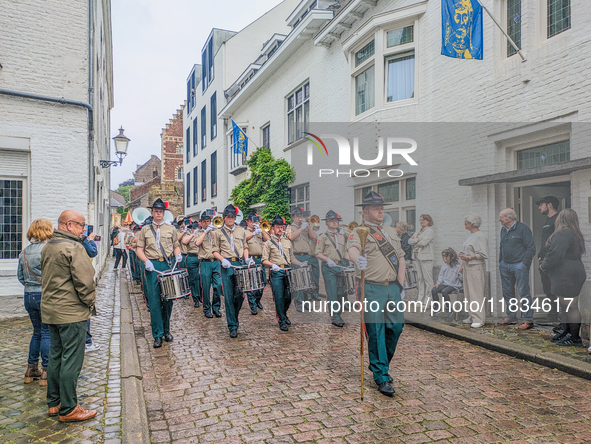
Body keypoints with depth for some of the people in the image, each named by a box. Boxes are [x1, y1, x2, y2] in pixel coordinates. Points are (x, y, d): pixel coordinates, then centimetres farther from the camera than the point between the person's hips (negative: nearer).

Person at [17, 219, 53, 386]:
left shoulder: (24, 252, 7)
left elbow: (20, 276, 13)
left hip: (29, 296, 7)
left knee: (37, 332, 19)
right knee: (47, 333, 3)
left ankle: (31, 370, 25)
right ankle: (46, 372, 9)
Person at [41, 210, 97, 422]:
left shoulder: (47, 247, 12)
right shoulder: (73, 247, -18)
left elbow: (46, 277, 18)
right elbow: (84, 281, -20)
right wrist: (90, 302, -6)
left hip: (50, 310, 9)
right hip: (71, 312, -9)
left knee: (56, 356, 17)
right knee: (71, 360, -1)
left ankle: (53, 403, 28)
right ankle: (68, 410, 7)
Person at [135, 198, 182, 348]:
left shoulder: (171, 229, 12)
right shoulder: (145, 229, 10)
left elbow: (176, 246, 16)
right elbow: (139, 249, 6)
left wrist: (178, 254, -6)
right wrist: (146, 261, -11)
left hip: (168, 265, 1)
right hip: (152, 266, -1)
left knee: (168, 299, 5)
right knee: (154, 301, -4)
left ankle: (166, 330, 22)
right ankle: (157, 334, 4)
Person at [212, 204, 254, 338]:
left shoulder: (241, 230, 14)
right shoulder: (219, 232, 7)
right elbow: (215, 251, 8)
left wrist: (247, 259, 2)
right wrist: (222, 260, -10)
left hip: (239, 264, 2)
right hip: (227, 266, -2)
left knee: (240, 295, 1)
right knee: (229, 296, -3)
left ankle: (235, 317, 28)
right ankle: (232, 326, 5)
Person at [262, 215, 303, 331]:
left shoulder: (287, 242, 18)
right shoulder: (268, 243, 5)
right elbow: (264, 260, -2)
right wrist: (273, 265, -21)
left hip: (287, 270, 4)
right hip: (276, 272, -4)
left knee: (288, 296, 4)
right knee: (279, 297, -5)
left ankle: (284, 314, 31)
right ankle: (282, 321, 7)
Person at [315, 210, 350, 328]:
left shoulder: (342, 236, 17)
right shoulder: (323, 237, 3)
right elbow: (318, 253, -2)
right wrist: (328, 260, -18)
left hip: (341, 266, 5)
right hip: (329, 268, -5)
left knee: (341, 292, 6)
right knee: (332, 292, -8)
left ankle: (339, 313, 18)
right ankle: (334, 317, -4)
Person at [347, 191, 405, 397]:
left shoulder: (391, 232, 17)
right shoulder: (360, 232, -6)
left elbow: (401, 257, 22)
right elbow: (353, 248, -27)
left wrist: (401, 280, 13)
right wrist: (357, 259, -50)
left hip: (393, 287, 7)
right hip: (372, 289, -6)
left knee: (396, 327, 10)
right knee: (376, 332, -2)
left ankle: (380, 364, 34)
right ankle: (382, 378, 9)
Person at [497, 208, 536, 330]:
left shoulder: (523, 229, -9)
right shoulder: (503, 230, 14)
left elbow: (531, 248, -11)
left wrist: (525, 264, -14)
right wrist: (500, 261, 16)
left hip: (519, 266, -8)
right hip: (505, 265, 8)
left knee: (524, 293, -4)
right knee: (507, 292, 12)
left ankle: (528, 320, 2)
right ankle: (511, 316, 23)